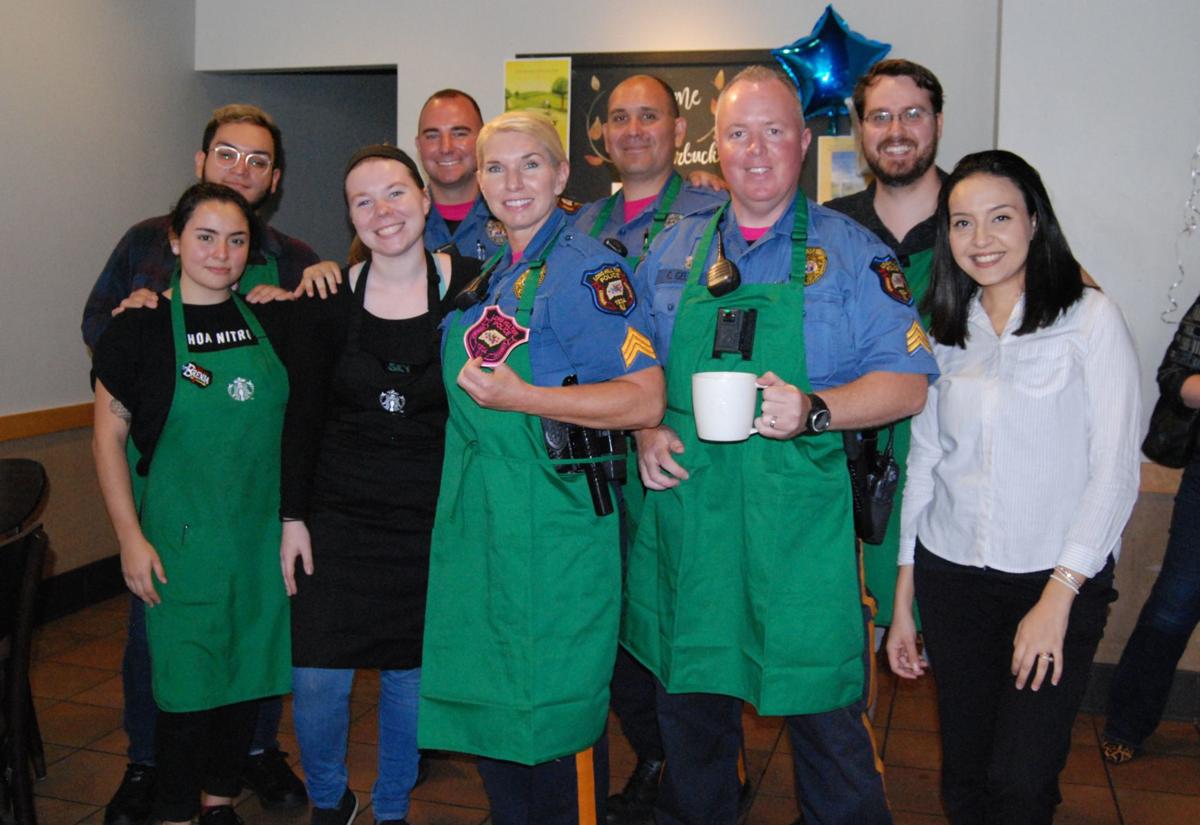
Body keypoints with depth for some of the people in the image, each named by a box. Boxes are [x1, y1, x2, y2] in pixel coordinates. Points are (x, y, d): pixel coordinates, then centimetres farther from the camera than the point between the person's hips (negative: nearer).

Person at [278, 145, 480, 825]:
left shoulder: (471, 286, -5)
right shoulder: (331, 299, -1)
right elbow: (303, 416, 4)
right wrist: (293, 516, 1)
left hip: (434, 519, -1)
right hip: (339, 516, 1)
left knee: (410, 675, 8)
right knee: (317, 678, 0)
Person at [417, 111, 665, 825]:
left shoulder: (585, 269, -12)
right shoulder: (493, 270, 13)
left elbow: (645, 400, -19)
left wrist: (518, 397, -22)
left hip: (553, 521, -8)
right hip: (478, 520, 8)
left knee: (555, 712, 4)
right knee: (487, 702, 18)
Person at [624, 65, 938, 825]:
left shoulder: (851, 251, 1)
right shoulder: (676, 249, 11)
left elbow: (907, 384, -3)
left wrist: (813, 411, -19)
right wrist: (646, 431, -1)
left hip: (799, 521, -3)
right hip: (684, 512, 4)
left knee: (825, 715, 3)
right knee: (689, 706, 16)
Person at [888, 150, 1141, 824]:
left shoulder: (1090, 318, -4)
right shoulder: (945, 332, 9)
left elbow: (1115, 469, -8)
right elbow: (924, 462, 10)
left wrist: (1058, 596, -14)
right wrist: (903, 602, 10)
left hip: (1060, 580, -3)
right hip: (950, 576, 4)